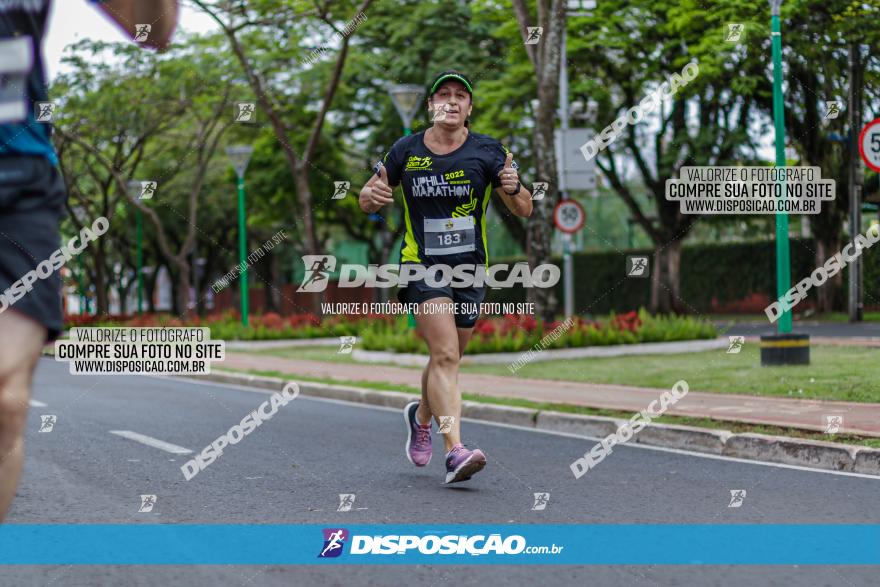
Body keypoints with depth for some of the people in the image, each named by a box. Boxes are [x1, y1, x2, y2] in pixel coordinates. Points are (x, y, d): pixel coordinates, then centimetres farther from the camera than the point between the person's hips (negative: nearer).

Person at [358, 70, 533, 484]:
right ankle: (456, 452, -25)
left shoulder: (487, 151, -2)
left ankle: (421, 416, 45)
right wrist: (372, 195, -15)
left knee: (447, 359, 14)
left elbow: (524, 210, -4)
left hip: (470, 268, 3)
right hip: (421, 265, -2)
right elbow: (367, 202, 9)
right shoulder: (406, 151, -1)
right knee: (445, 355, -19)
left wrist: (514, 188, -26)